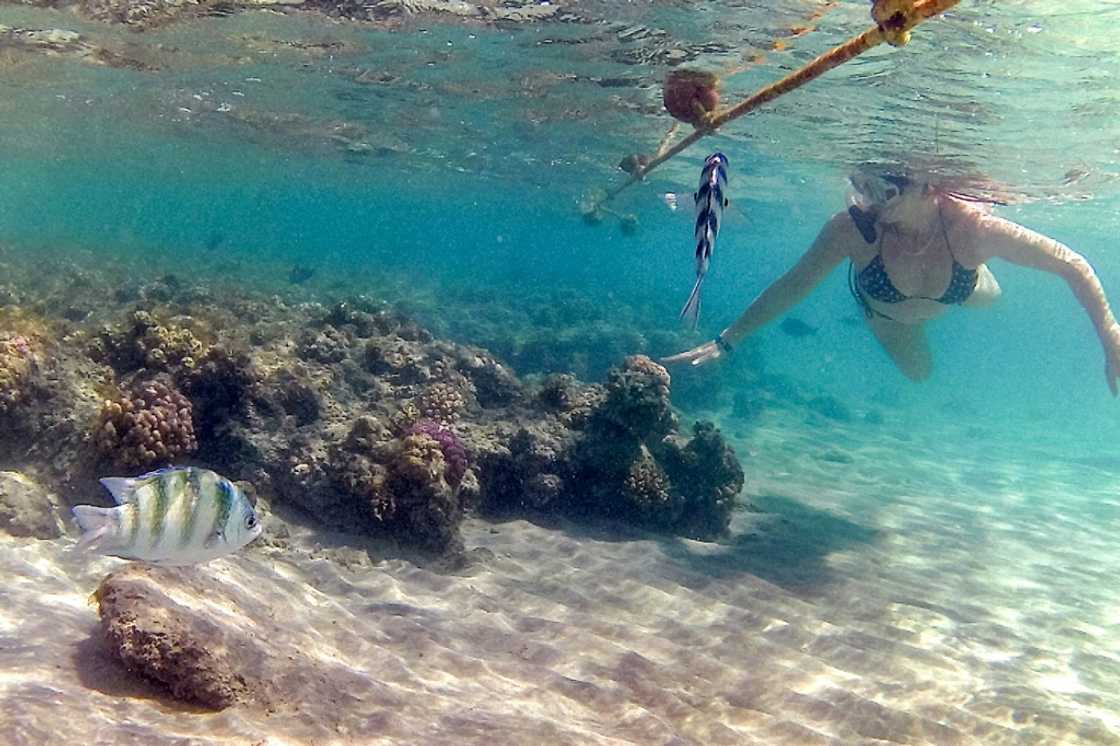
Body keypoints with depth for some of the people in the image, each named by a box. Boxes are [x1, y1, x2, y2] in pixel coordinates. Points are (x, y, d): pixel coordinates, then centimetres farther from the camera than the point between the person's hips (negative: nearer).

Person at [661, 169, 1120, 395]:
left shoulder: (971, 226, -44)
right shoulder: (853, 228, -45)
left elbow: (1073, 266, -32)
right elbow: (791, 287, -32)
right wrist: (726, 342, -31)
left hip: (954, 295, 1)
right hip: (880, 306, 0)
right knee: (918, 373, 29)